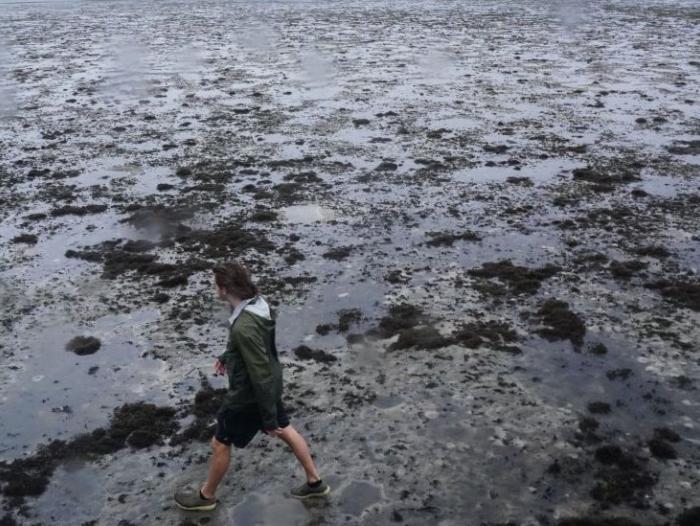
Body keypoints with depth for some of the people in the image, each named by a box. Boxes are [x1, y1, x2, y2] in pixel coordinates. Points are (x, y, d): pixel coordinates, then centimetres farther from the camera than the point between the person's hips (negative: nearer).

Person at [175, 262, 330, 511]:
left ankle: (206, 496, 37)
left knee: (220, 444, 14)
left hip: (248, 395, -8)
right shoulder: (256, 303, -9)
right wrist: (225, 357, 21)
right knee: (285, 431, 24)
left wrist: (269, 418, -21)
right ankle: (315, 481, 39)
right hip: (270, 386, 8)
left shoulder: (244, 327, -37)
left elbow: (261, 375, -30)